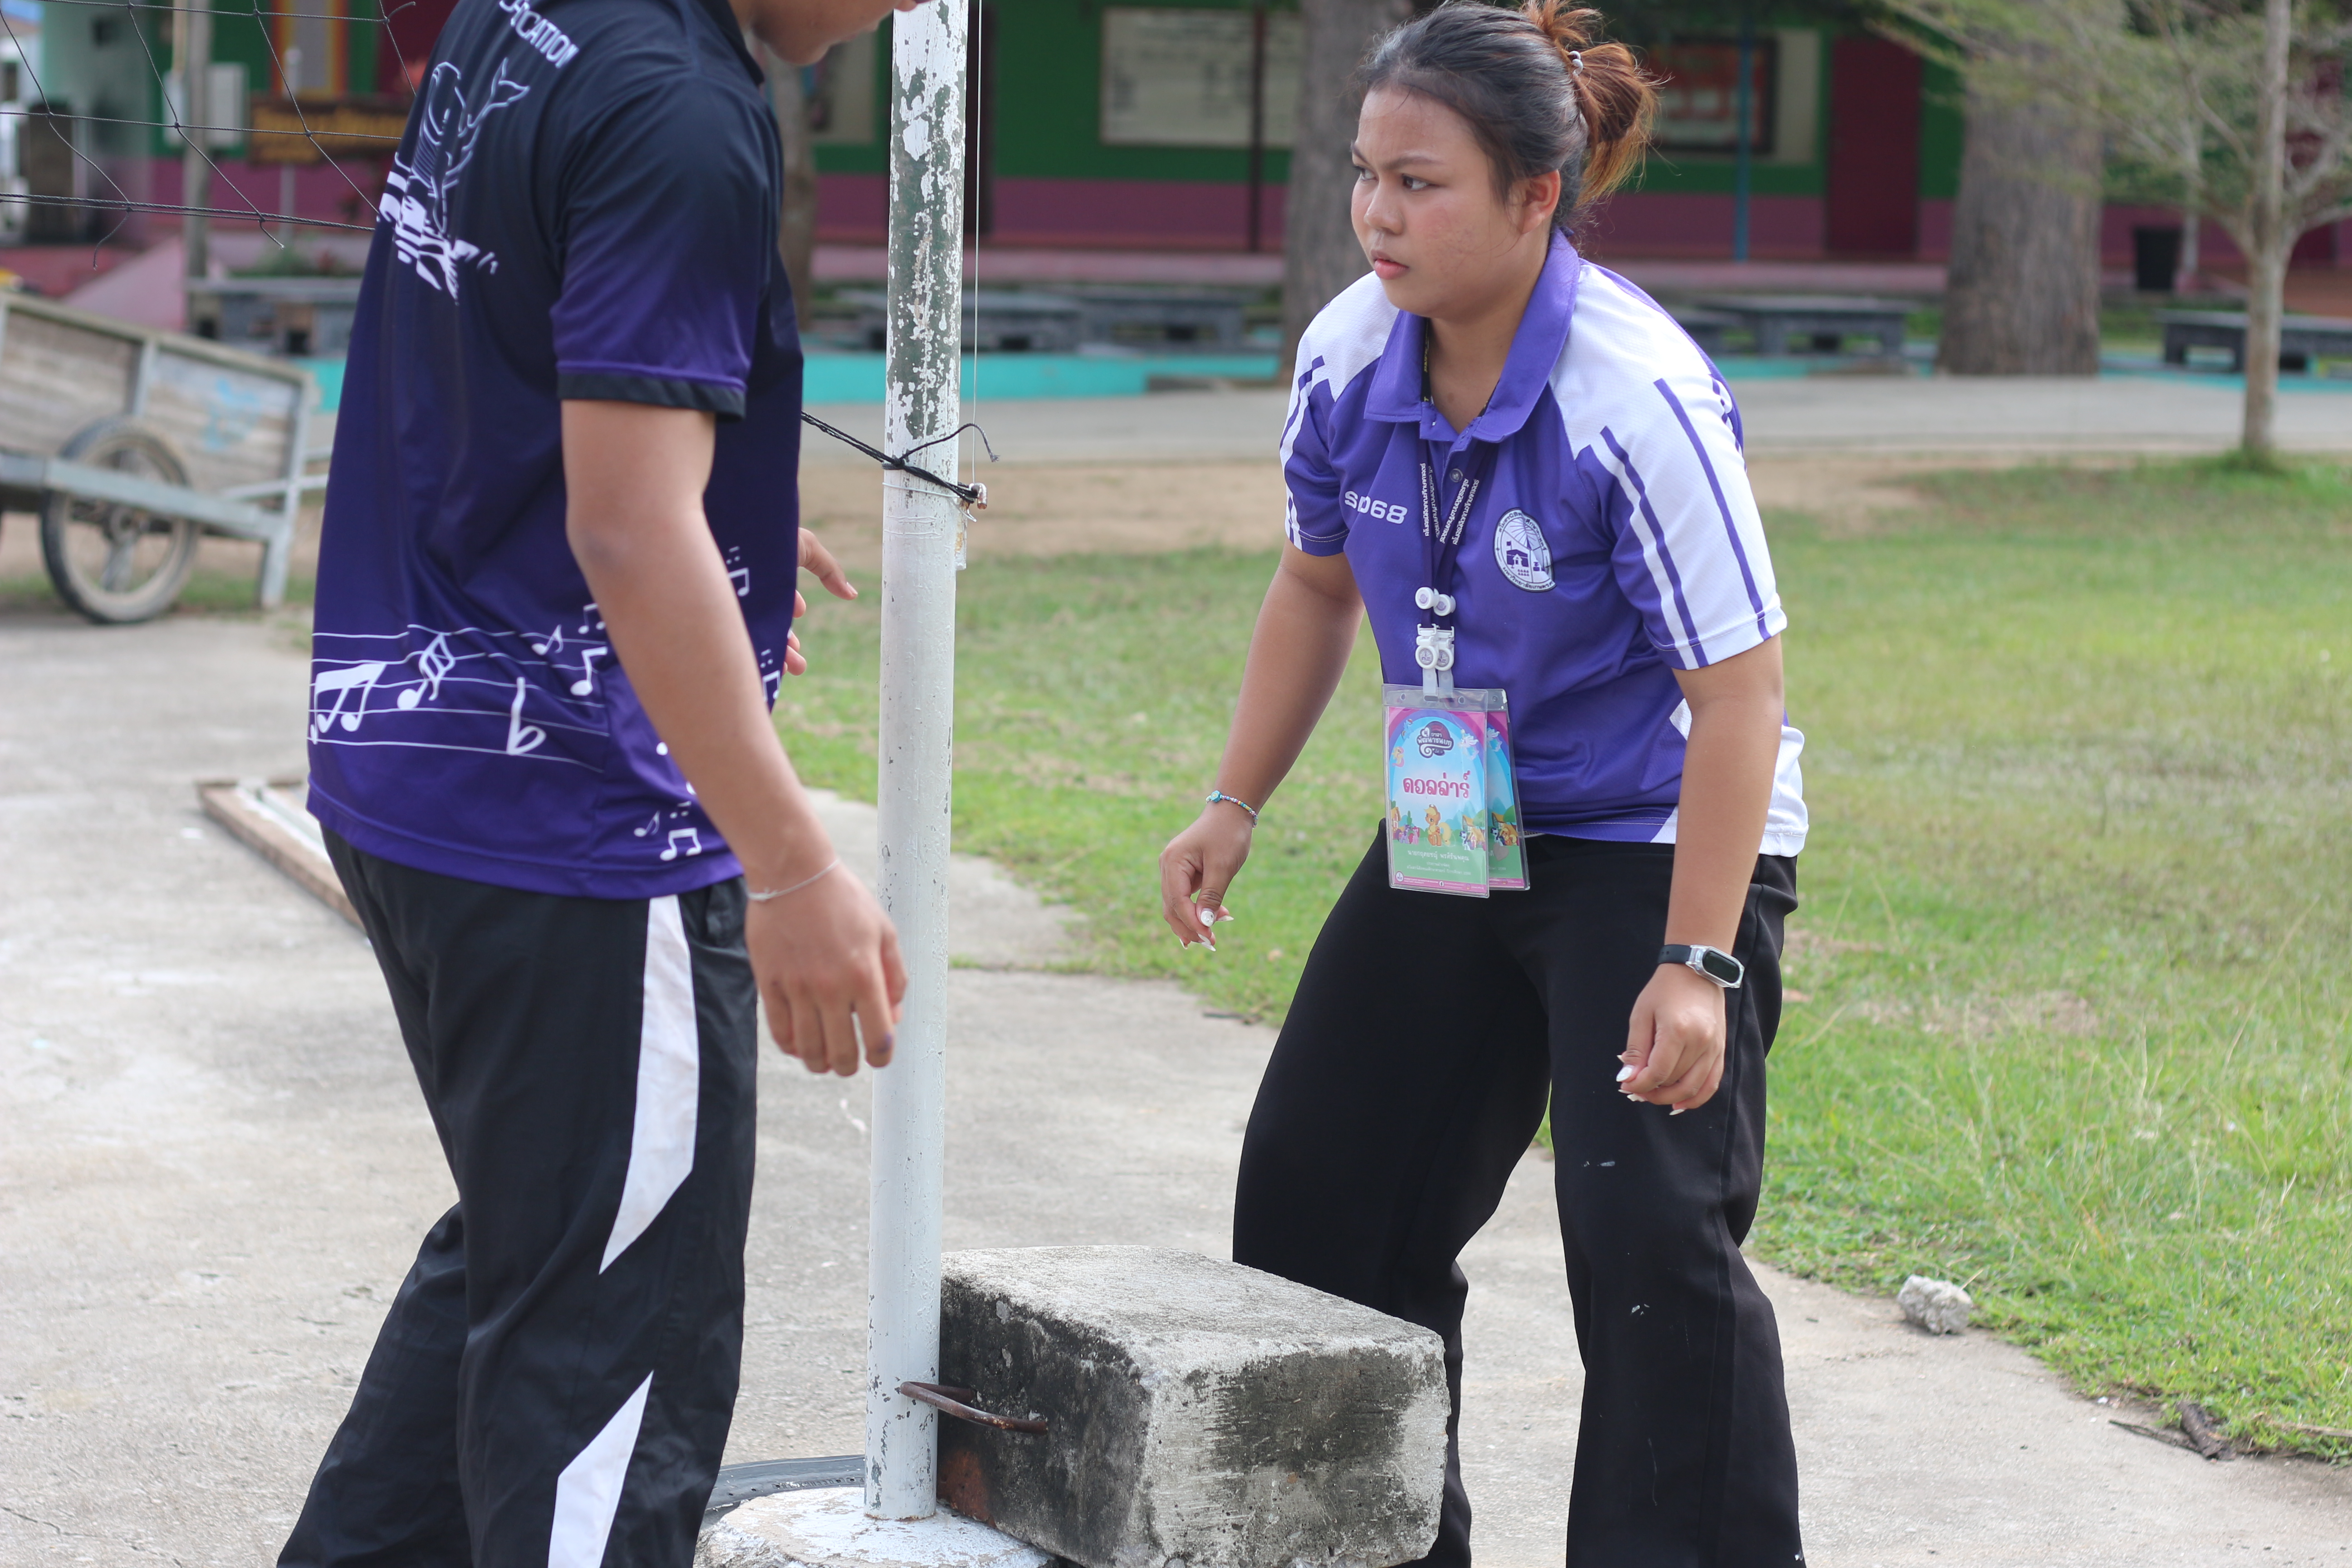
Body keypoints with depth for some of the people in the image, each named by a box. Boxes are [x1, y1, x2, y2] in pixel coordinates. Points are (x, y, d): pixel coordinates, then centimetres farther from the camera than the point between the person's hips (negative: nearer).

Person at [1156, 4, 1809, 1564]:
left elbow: (1738, 692, -25)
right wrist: (1235, 808, 8)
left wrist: (1695, 966, -28)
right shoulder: (1353, 353, -8)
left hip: (1661, 847, -7)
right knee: (1318, 1189, 11)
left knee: (1651, 1239, -18)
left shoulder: (1638, 400, -27)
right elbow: (1320, 583, 12)